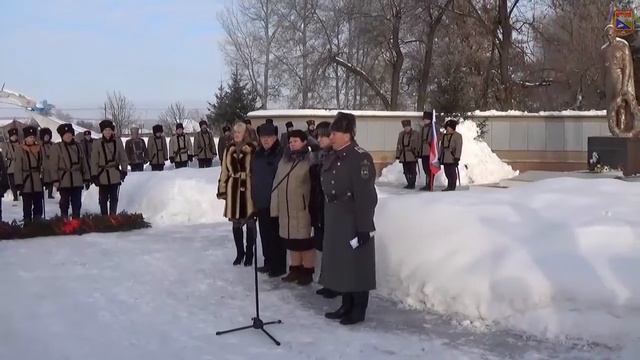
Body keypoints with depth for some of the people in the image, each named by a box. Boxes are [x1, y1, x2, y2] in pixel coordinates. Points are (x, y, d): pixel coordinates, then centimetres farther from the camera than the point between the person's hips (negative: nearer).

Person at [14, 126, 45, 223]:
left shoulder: (39, 149, 7)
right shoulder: (21, 150, -6)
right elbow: (18, 168, -8)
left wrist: (43, 178, 8)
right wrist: (19, 183, -13)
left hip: (38, 183, 4)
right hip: (26, 183, -4)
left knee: (38, 205, 9)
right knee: (27, 206, 2)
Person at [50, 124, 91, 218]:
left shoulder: (78, 146, 10)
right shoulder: (57, 147, -1)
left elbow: (83, 163, 13)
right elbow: (53, 165, -4)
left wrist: (87, 178, 10)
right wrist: (56, 180, -11)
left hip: (77, 181, 3)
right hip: (64, 181, -3)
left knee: (77, 204, 8)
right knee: (64, 203, 4)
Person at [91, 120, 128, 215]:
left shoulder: (118, 141, -2)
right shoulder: (97, 143, -7)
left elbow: (123, 157, 6)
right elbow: (94, 161, -4)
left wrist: (124, 170, 3)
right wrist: (94, 175, -6)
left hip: (115, 175, 1)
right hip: (102, 176, -1)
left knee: (114, 199, 9)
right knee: (103, 199, 6)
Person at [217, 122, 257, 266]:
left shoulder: (252, 149, -5)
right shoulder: (229, 149, 8)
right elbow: (224, 170, 11)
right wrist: (222, 189, 9)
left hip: (248, 188, -4)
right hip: (233, 189, 4)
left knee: (250, 221, 2)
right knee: (235, 222, 9)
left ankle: (249, 253, 16)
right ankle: (239, 252, 23)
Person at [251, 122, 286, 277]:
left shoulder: (281, 153, -12)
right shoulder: (258, 154, 12)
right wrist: (254, 196, 15)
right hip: (261, 201, 8)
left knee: (276, 235, 0)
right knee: (265, 234, 15)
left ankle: (279, 266, 10)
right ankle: (269, 262, 27)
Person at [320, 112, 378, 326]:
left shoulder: (360, 158, -17)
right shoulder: (332, 159, 10)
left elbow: (365, 196, -21)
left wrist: (364, 227, -22)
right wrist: (327, 221, 18)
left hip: (353, 223, -9)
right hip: (335, 223, 9)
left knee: (357, 265, 2)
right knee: (340, 263, 15)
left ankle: (359, 310, 14)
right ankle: (346, 306, 28)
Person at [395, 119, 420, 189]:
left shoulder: (415, 134, -2)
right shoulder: (401, 134, 12)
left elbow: (418, 144, -3)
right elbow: (399, 145, 15)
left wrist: (417, 154, -9)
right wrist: (397, 155, 10)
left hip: (412, 156, -5)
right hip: (404, 156, 5)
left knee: (412, 170, -3)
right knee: (406, 171, 8)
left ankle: (412, 184, 3)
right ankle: (409, 183, 18)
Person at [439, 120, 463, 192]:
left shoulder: (457, 136, -4)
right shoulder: (444, 136, 17)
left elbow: (459, 147, -11)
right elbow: (441, 146, 20)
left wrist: (457, 157, -18)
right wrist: (440, 157, 16)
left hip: (452, 158, -7)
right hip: (445, 158, 7)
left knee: (452, 172, -5)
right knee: (447, 172, 9)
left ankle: (452, 187, 0)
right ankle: (449, 186, 17)